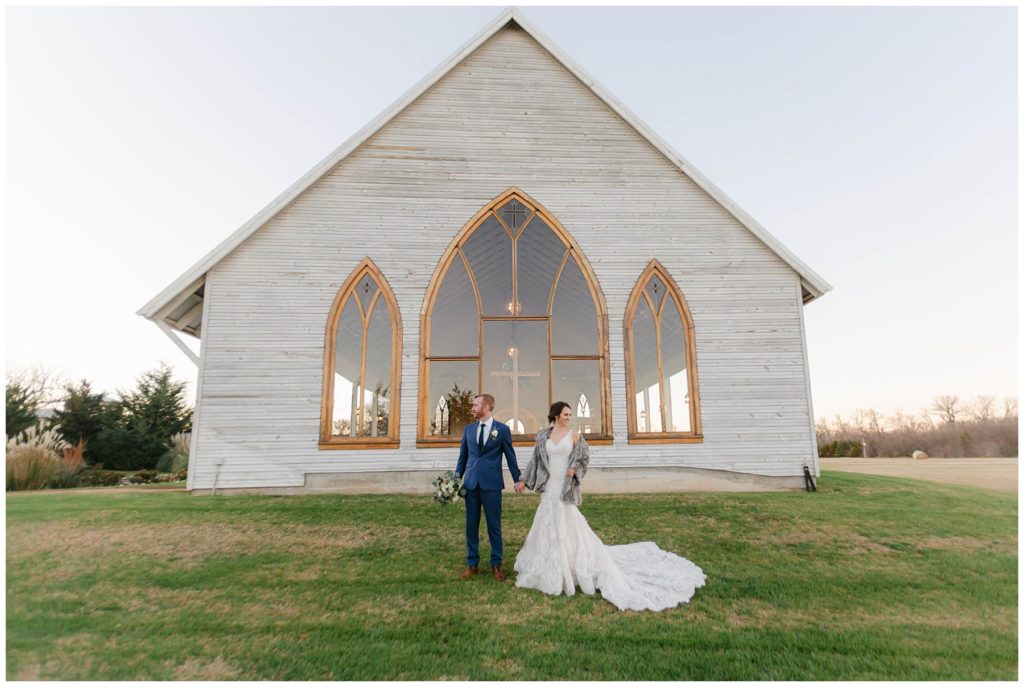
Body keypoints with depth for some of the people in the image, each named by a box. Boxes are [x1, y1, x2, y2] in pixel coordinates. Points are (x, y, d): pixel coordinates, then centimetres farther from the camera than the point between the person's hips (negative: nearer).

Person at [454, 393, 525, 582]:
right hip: (471, 483, 3)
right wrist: (456, 478, 7)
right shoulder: (468, 429, 8)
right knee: (471, 525, 9)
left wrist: (518, 479, 4)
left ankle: (496, 565, 19)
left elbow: (510, 456, 4)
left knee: (494, 526, 5)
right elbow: (463, 456, 12)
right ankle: (472, 564, 22)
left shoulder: (502, 429, -2)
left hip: (492, 483, -3)